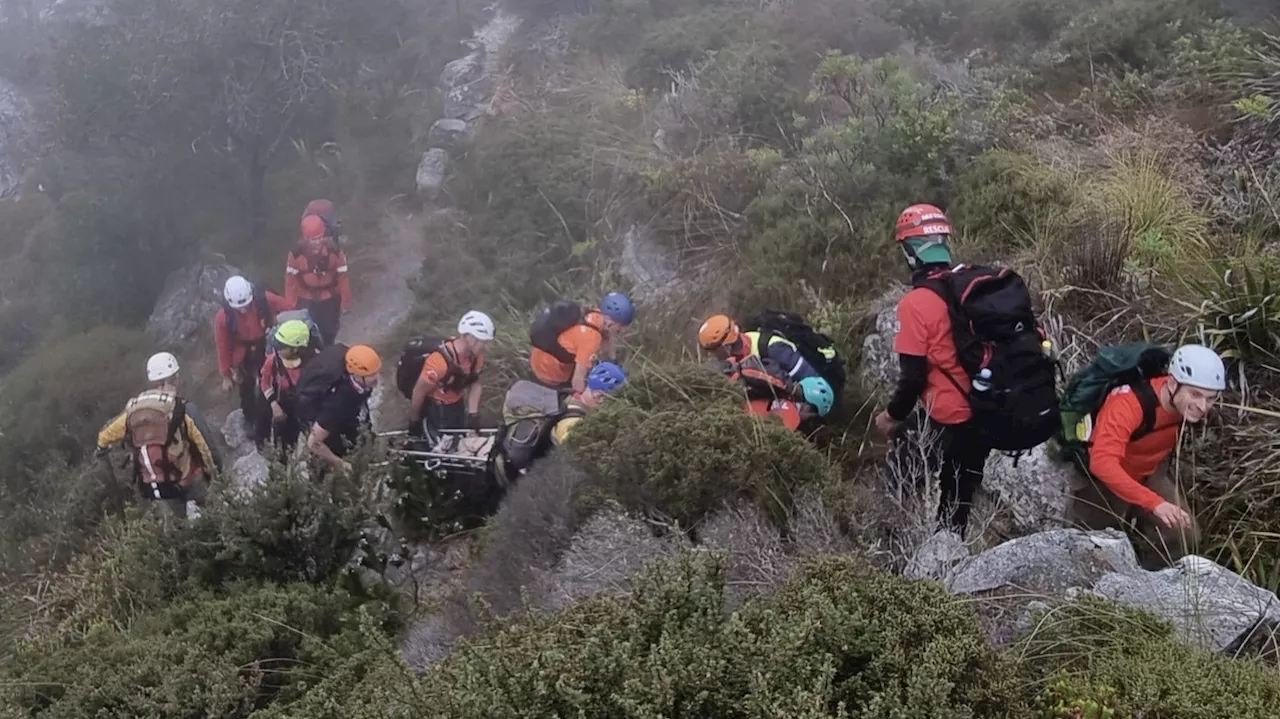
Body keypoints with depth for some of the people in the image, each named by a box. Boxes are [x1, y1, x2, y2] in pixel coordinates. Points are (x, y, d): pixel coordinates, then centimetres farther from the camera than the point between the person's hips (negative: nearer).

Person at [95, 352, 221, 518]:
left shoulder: (133, 409, 0)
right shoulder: (183, 409, -15)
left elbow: (107, 433, 17)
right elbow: (204, 442, -12)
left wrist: (102, 447, 39)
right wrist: (213, 469, 4)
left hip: (151, 487, 5)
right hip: (186, 480, -5)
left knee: (181, 518, 26)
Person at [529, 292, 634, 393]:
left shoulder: (596, 316, -9)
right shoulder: (591, 337, -33)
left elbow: (610, 357, 0)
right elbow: (577, 381, -31)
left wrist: (612, 337, -14)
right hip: (551, 375, -8)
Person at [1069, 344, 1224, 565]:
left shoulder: (1191, 405, -19)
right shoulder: (1127, 405, -40)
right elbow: (1102, 463, -51)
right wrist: (1155, 503, -57)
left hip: (1149, 474, 5)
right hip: (1102, 479, -5)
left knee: (1185, 539, -6)